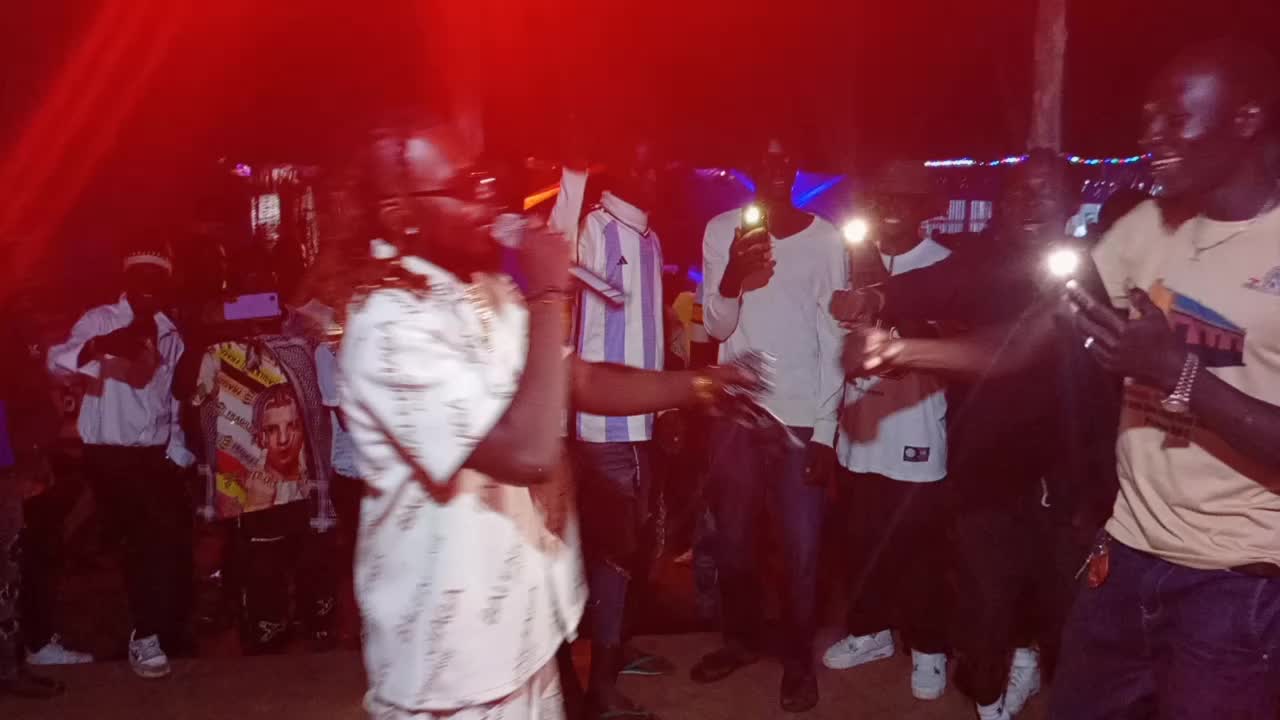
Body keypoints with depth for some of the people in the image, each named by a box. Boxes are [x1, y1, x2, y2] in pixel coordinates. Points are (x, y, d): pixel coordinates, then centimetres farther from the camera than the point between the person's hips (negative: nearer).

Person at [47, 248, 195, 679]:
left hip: (158, 453, 5)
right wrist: (100, 346, -45)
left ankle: (168, 630, 19)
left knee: (177, 536, 2)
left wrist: (178, 450, 10)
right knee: (147, 539, -5)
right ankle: (144, 637, 12)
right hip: (111, 453, -5)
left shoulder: (169, 333, 9)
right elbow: (56, 362, -25)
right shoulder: (100, 321, -7)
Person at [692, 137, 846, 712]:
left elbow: (832, 340, 0)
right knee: (732, 541, 11)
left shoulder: (826, 239, 0)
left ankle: (798, 659, 20)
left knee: (802, 548, 1)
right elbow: (716, 327, -1)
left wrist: (826, 428, -5)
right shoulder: (721, 230, 2)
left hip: (803, 416, -1)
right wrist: (732, 280, -22)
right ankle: (740, 638, 32)